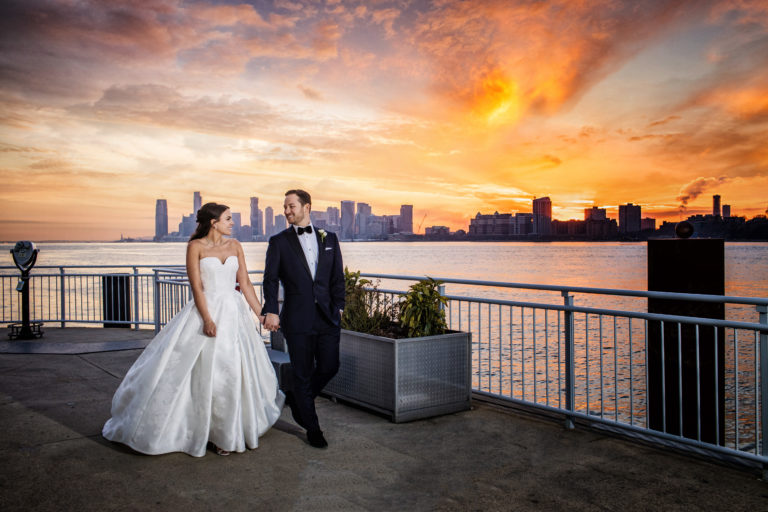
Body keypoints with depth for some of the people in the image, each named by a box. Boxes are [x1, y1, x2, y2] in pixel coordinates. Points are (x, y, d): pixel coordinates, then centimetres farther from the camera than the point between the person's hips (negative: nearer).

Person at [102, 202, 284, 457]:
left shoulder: (234, 245, 8)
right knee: (207, 372, -1)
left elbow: (245, 283, 8)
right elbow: (196, 286, -10)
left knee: (239, 371, 8)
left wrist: (262, 314, 5)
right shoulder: (195, 246, -5)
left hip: (234, 312, 4)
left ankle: (242, 429, 25)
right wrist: (207, 319, -20)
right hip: (206, 311, -4)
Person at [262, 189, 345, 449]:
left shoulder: (329, 238, 10)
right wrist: (271, 311, -12)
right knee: (303, 373, 4)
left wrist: (338, 307, 2)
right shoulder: (279, 241, 4)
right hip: (297, 318, -2)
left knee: (329, 367, 3)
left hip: (327, 317, 3)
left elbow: (337, 277, 11)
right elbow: (270, 279, -1)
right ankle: (312, 428, 19)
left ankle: (295, 397, 32)